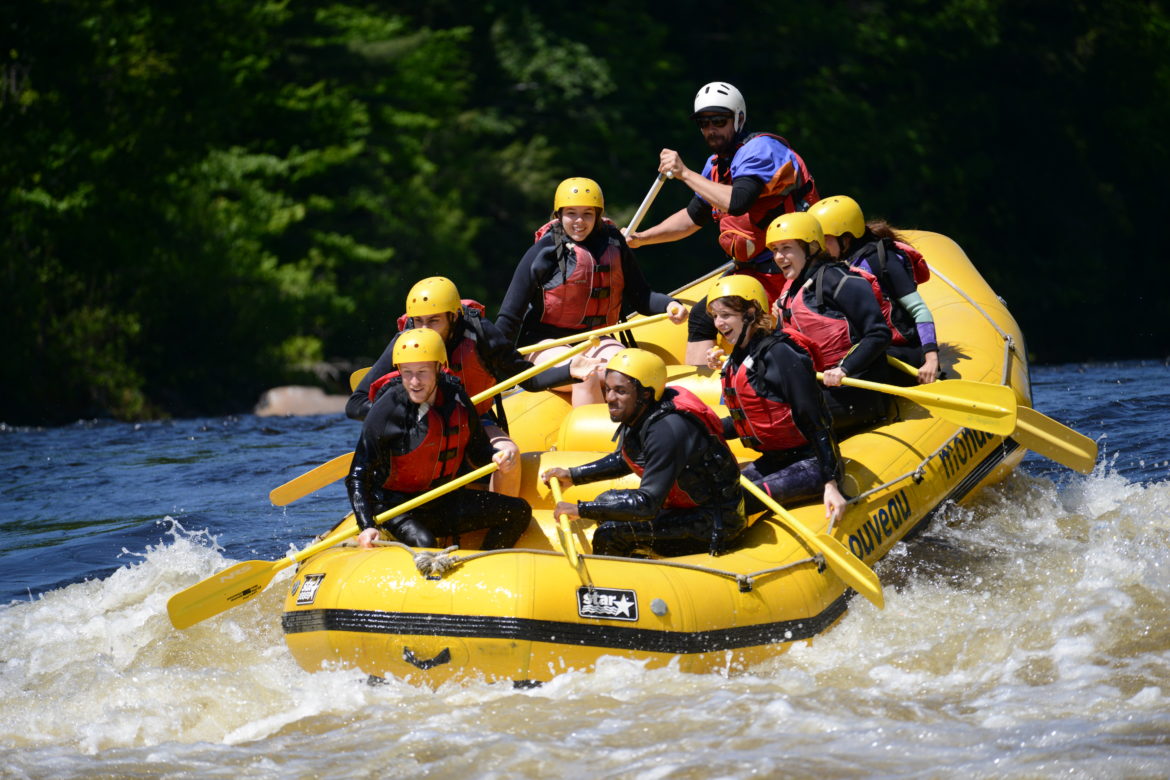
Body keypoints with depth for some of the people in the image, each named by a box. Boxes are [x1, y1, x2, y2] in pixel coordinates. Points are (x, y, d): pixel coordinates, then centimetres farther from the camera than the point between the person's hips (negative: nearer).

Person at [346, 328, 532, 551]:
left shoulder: (456, 398, -4)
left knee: (519, 511, 0)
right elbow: (357, 477, -18)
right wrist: (367, 527, -31)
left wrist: (498, 457, -16)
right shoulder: (386, 411, -19)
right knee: (423, 544, -36)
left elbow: (477, 453, 8)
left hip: (445, 503, 6)